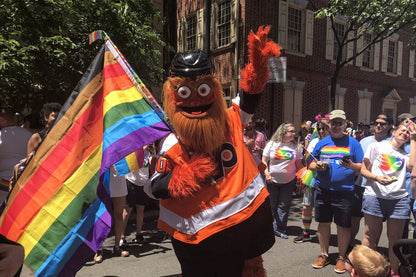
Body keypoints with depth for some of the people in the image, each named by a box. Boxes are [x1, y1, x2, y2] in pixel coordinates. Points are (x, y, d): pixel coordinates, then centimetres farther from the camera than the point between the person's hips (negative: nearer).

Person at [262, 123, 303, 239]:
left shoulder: (295, 147, 4)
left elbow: (298, 164, 8)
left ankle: (279, 229, 15)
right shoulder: (271, 144, -2)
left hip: (289, 181, 2)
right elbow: (264, 161, -1)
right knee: (271, 205, 7)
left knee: (284, 206, 4)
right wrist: (266, 173, -13)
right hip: (272, 181, -1)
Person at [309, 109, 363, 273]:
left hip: (344, 191, -3)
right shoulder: (321, 143, 10)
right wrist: (317, 166, -9)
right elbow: (311, 165, 13)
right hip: (322, 189, 3)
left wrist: (351, 166, -20)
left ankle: (341, 257, 24)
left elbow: (362, 166, 0)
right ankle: (324, 255, 28)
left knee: (343, 225, 5)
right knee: (323, 223, 11)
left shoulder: (353, 143, 3)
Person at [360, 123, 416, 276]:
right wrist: (377, 178, -16)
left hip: (399, 199, 3)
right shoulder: (377, 146, 7)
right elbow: (364, 170, 5)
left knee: (395, 238, 8)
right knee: (371, 234, 2)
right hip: (374, 196, -3)